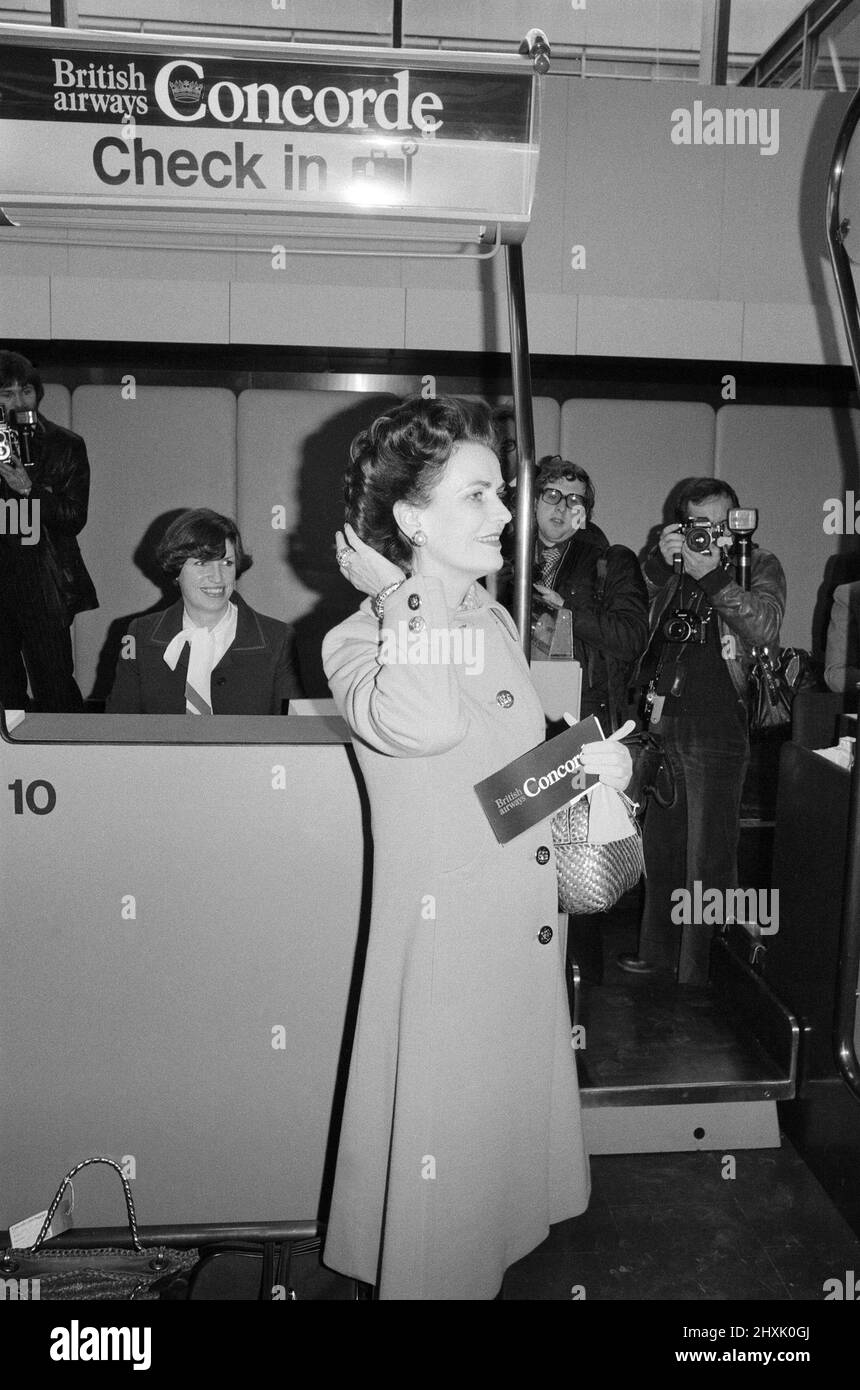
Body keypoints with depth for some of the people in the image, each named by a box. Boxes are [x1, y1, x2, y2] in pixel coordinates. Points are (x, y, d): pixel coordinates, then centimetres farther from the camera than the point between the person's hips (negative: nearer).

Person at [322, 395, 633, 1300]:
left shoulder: (496, 621, 6)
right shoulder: (356, 642, -15)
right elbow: (422, 725, -39)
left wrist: (591, 766, 1)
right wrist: (400, 596, -25)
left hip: (527, 936, 7)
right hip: (443, 942, -7)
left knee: (511, 1134, 23)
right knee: (442, 1163, 9)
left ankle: (494, 1263, 47)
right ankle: (433, 1276, 36)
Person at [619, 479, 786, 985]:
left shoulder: (759, 565, 2)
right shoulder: (674, 567, 12)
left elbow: (765, 628, -14)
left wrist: (712, 576, -19)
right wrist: (660, 563, -10)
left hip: (719, 729, -4)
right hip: (664, 722, 4)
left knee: (708, 861, 0)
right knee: (661, 846, 15)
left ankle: (698, 976, 13)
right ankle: (658, 951, 32)